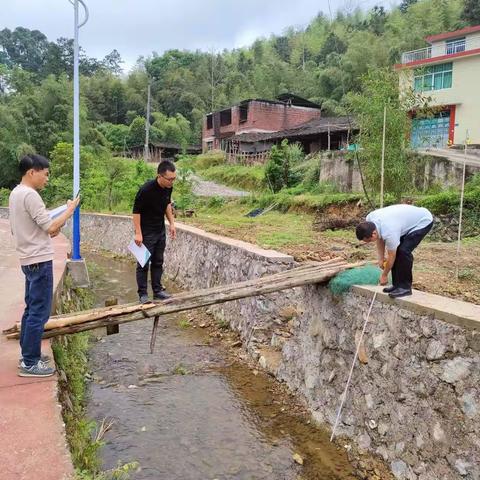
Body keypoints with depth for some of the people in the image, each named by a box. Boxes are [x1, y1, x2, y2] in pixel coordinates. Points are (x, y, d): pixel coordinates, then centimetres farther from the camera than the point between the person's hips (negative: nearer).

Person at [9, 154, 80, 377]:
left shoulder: (15, 193, 13)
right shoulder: (30, 195, -18)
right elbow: (50, 227, -20)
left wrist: (47, 231, 12)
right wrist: (70, 209, -9)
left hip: (28, 260, 10)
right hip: (39, 261, -10)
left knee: (31, 309, 17)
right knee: (39, 313, -3)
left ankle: (28, 355, 27)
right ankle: (30, 363, 4)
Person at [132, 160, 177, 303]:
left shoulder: (168, 188, -5)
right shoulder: (146, 190, -26)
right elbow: (136, 211, -19)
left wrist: (171, 223, 9)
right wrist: (138, 233, -21)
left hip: (160, 231, 7)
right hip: (146, 232, -7)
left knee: (158, 262, 12)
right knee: (143, 263, 1)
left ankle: (157, 291, 21)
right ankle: (142, 294, 10)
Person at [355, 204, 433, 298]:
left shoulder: (389, 232, -37)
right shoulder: (369, 219, -16)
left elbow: (391, 257, -21)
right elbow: (380, 238, 3)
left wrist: (384, 275, -7)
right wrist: (381, 258, 1)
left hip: (423, 221, -9)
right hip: (410, 219, 9)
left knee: (403, 251, -20)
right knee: (395, 251, 0)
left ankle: (405, 287, -9)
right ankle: (397, 284, 9)